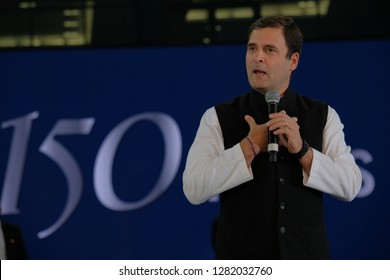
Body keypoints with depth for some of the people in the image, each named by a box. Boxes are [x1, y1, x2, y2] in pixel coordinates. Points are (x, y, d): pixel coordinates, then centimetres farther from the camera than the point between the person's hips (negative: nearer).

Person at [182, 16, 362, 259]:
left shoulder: (324, 117, 5)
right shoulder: (218, 118, 0)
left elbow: (350, 186, -4)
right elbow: (194, 189, -11)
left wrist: (301, 149, -16)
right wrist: (251, 145, -15)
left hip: (306, 257, 1)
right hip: (242, 258, -1)